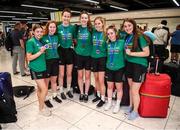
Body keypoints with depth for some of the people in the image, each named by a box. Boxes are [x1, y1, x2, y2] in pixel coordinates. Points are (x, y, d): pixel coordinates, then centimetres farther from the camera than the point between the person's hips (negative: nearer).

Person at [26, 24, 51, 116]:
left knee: (40, 88, 16)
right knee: (44, 89, -6)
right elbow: (29, 58, -15)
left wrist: (44, 50, 6)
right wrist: (40, 52, -22)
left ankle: (41, 105, 31)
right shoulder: (30, 42, -11)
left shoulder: (41, 41, 10)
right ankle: (41, 109, 13)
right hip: (35, 69, -7)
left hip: (42, 67, 7)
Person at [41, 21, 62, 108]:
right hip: (46, 61, -4)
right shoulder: (43, 38, -7)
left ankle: (54, 96, 33)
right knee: (46, 81, 5)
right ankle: (46, 99, 20)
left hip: (55, 60, 4)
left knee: (54, 80, 15)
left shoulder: (56, 37, 6)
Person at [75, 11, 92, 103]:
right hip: (79, 54, 2)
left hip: (89, 55, -1)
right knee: (80, 75, 10)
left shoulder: (91, 29, -5)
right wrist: (76, 47, 2)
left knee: (87, 75, 8)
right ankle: (81, 93, 27)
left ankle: (86, 93, 25)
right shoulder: (77, 28, 0)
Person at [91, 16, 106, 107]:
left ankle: (103, 99, 14)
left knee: (101, 80, -2)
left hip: (102, 58, -4)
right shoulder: (93, 32, 1)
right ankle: (98, 95, 32)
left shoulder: (106, 34, -7)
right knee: (96, 78, 13)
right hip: (94, 58, 4)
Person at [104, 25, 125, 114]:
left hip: (119, 68, -3)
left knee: (119, 87, 9)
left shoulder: (122, 42, -10)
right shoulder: (108, 44, 1)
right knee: (109, 86, 14)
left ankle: (117, 104, 27)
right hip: (109, 68, 3)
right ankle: (109, 102, 33)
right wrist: (107, 64, 7)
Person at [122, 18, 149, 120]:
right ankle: (131, 106, 38)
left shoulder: (139, 37, -15)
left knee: (135, 90, 1)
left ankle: (135, 111, 23)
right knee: (130, 87, 18)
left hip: (139, 65, -6)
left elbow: (147, 53, -17)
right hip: (129, 64, 6)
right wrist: (126, 55, 1)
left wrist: (131, 53, -19)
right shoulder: (126, 37, 4)